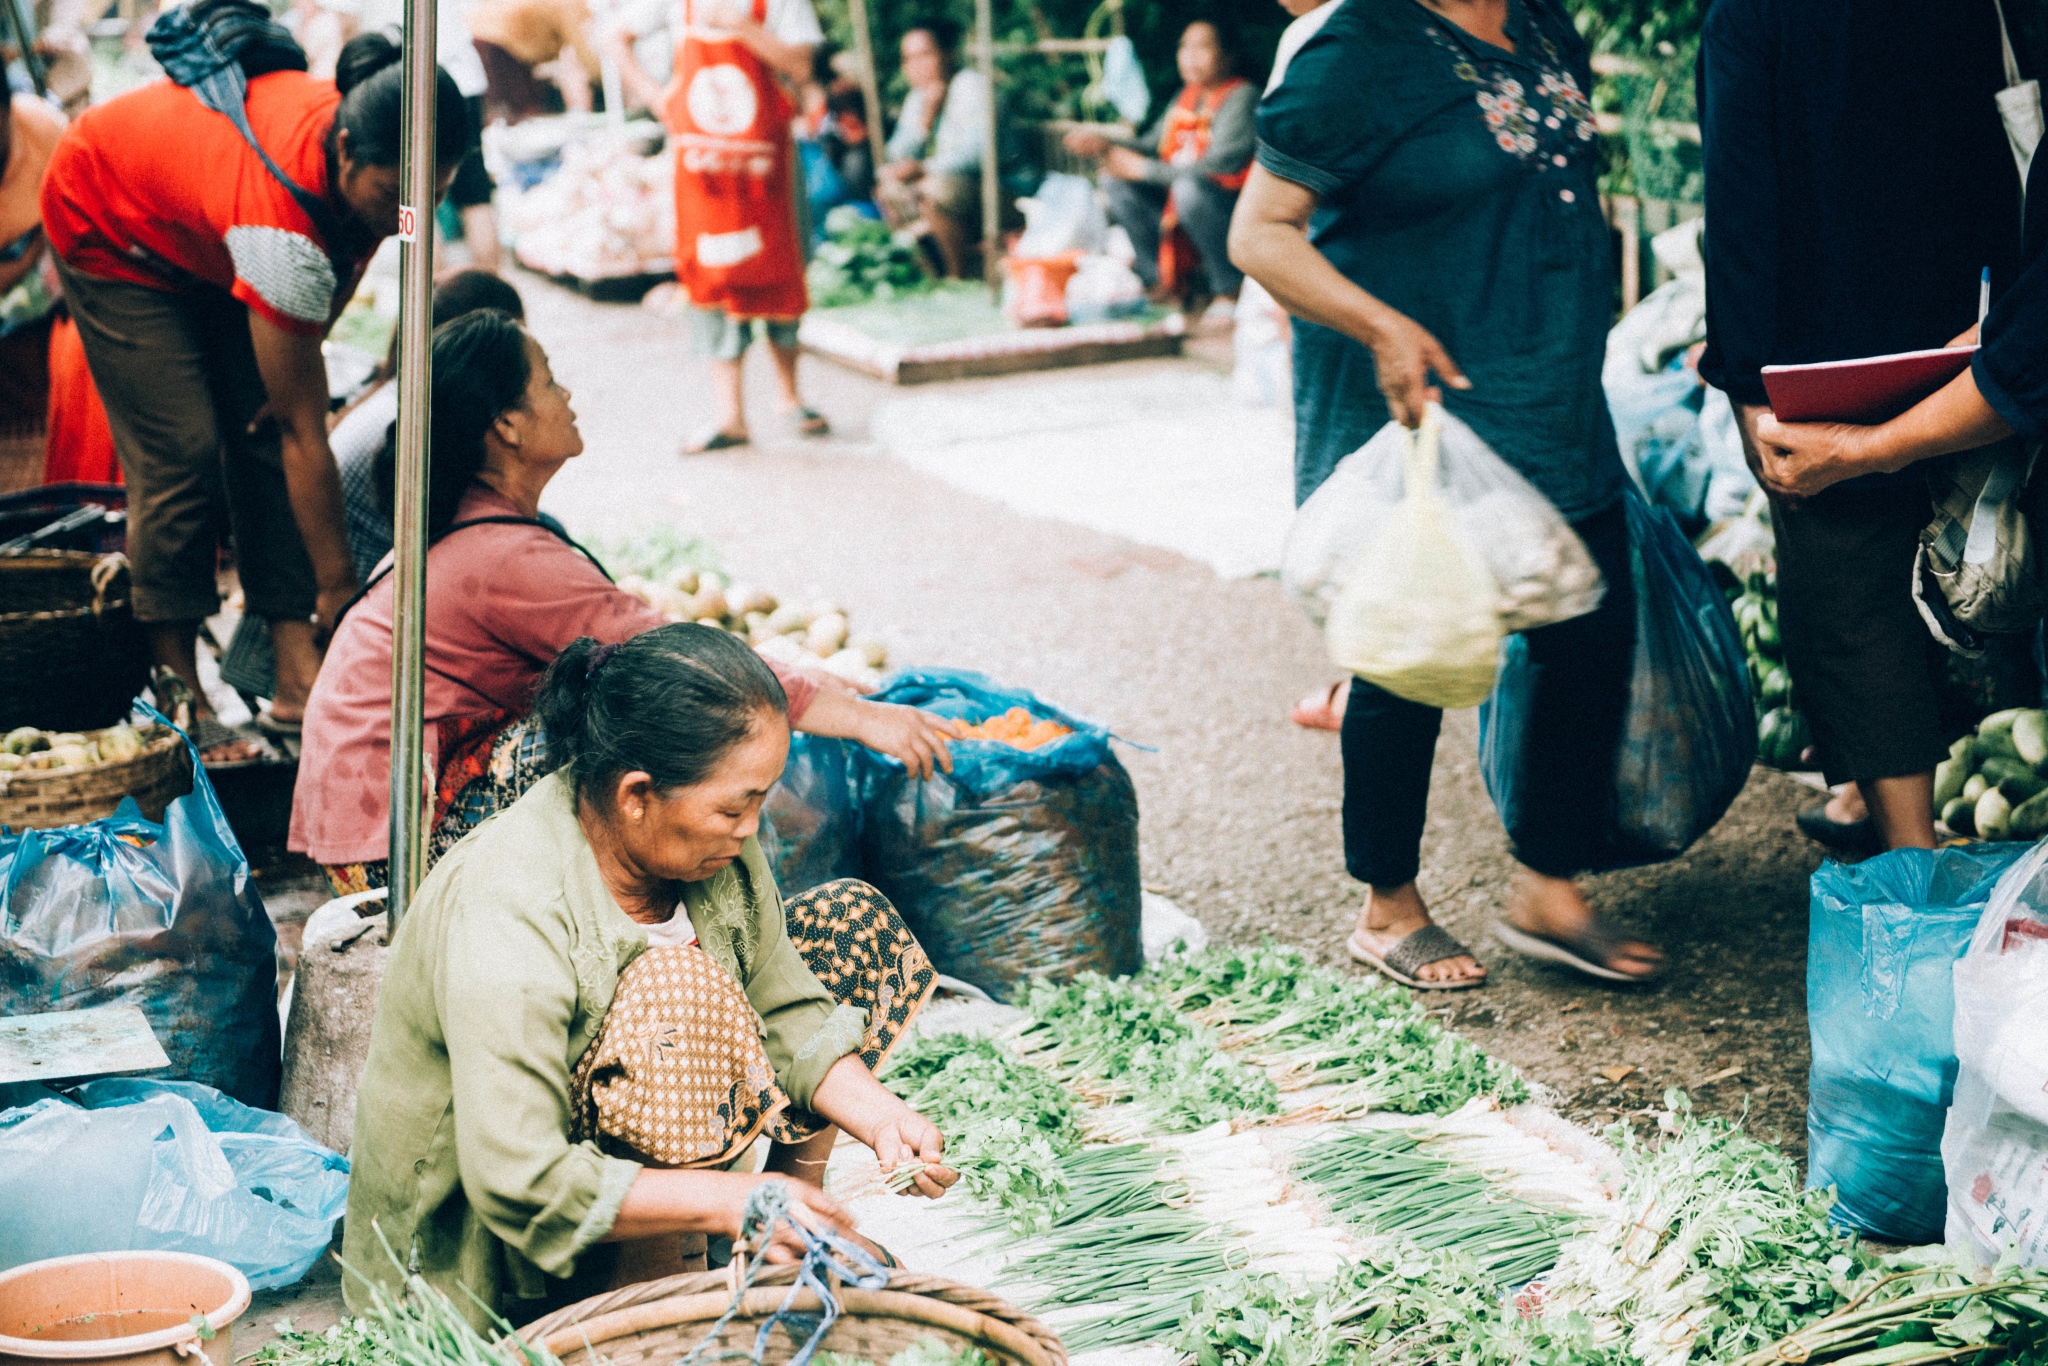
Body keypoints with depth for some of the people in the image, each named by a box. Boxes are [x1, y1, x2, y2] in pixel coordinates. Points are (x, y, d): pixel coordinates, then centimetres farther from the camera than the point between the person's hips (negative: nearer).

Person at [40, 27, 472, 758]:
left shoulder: (373, 152, -27)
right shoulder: (283, 225, -45)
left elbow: (344, 262, 0)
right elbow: (308, 438, -38)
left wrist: (300, 361, -9)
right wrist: (339, 588, -32)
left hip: (208, 238, 7)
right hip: (112, 226, -6)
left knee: (264, 435, -5)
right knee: (181, 451, -15)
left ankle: (298, 677, -8)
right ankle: (179, 691, -6)